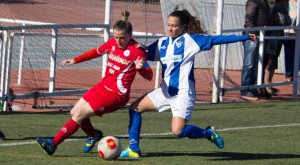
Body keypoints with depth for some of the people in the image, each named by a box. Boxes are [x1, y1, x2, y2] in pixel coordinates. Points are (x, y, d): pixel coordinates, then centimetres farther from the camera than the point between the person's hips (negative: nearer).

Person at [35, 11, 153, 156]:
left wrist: (140, 68, -37)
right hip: (103, 86, 8)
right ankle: (93, 135, 35)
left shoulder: (136, 51, -16)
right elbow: (96, 52, 24)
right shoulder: (112, 43, 3)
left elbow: (149, 77, -17)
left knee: (80, 114, -14)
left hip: (116, 95, -8)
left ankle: (53, 144, -10)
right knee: (75, 112, 7)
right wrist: (75, 60, 22)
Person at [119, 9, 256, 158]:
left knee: (178, 131, -18)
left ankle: (208, 133, 8)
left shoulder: (190, 40, -6)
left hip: (183, 93, -7)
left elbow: (215, 40, -10)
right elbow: (145, 54, 22)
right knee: (135, 108, 4)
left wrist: (244, 37, -15)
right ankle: (133, 149, 11)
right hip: (165, 91, 7)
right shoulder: (162, 43, 12)